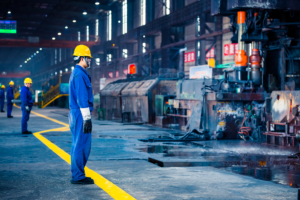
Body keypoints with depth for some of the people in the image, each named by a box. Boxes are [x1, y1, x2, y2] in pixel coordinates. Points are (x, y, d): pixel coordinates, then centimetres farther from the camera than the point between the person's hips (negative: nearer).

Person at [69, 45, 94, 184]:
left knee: (78, 145, 14)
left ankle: (77, 174, 20)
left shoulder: (75, 73, 19)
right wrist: (87, 118, -21)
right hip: (81, 114, -11)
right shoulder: (80, 74, -15)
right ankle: (78, 176, -3)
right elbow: (82, 99, -20)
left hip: (75, 113, 11)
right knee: (81, 145, -7)